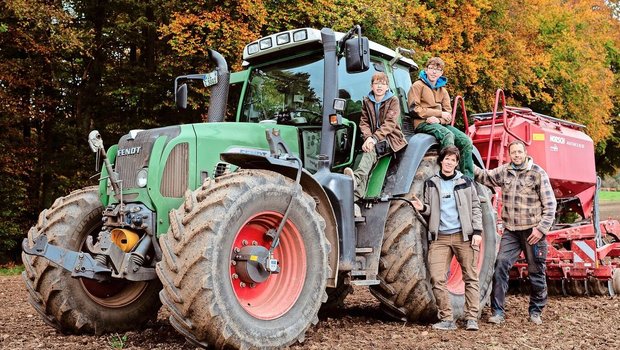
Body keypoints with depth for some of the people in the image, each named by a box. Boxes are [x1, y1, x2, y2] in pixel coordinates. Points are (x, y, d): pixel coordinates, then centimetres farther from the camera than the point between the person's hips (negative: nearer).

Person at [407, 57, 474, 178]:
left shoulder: (442, 90, 22)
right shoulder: (418, 86, 5)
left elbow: (448, 114, 12)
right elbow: (415, 110, -8)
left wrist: (438, 119, -14)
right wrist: (440, 113, -8)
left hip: (440, 124, 6)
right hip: (422, 124, -6)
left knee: (466, 141, -17)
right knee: (448, 135, -35)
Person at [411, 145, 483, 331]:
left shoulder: (466, 182, 6)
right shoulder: (431, 183, 9)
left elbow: (475, 208, 5)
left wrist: (477, 232, -5)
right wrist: (422, 208, -9)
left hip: (464, 235, -1)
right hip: (440, 237, 1)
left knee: (470, 278, 1)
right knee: (437, 279, -7)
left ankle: (472, 319, 8)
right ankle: (446, 319, 2)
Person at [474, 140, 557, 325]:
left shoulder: (538, 173, -6)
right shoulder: (504, 171, 7)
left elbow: (550, 204, -6)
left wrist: (541, 228, -12)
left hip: (532, 231, -3)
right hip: (511, 231, 3)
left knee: (536, 271, 8)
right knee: (501, 265, -8)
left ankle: (536, 311, 25)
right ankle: (498, 311, -2)